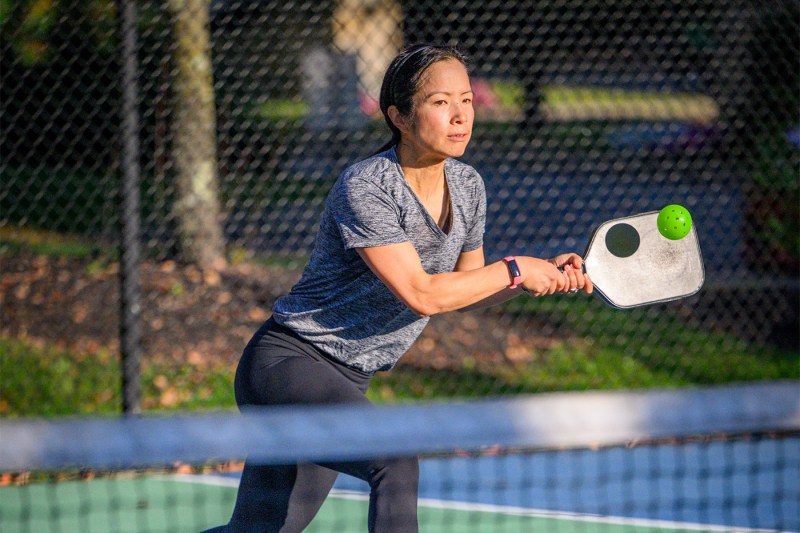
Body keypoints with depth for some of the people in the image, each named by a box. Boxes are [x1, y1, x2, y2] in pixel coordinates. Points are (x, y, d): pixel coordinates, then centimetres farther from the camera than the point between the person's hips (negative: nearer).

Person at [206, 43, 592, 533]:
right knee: (396, 462, -30)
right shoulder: (364, 188, -21)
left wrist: (546, 275, 1)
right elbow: (422, 294, -25)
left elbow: (464, 292, 16)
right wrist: (514, 271, -16)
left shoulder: (468, 186, 3)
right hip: (286, 361, -8)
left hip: (346, 382, 8)